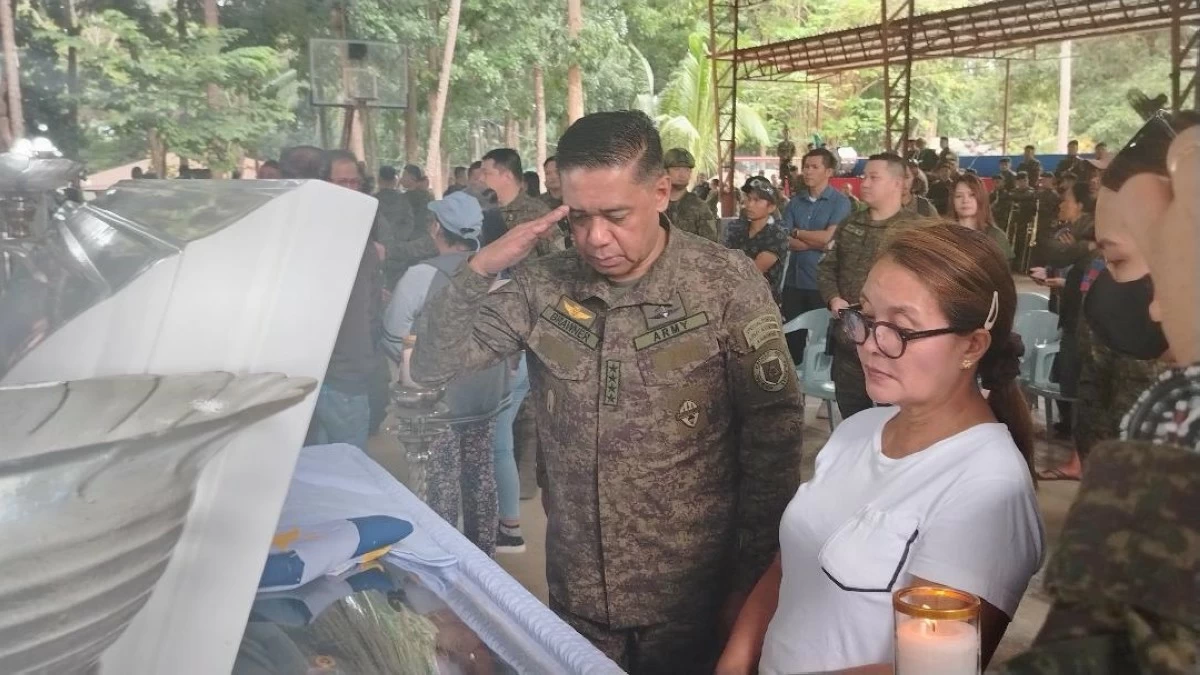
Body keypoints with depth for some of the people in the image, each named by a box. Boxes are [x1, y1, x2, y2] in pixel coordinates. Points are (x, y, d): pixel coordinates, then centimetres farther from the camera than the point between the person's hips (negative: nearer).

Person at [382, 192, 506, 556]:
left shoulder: (421, 275, -17)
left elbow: (394, 336, -13)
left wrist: (410, 365, 5)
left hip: (437, 394, -5)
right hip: (485, 391, 5)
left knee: (442, 484, 6)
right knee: (481, 476, 17)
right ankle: (483, 553, 31)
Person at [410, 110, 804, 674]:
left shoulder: (727, 284, -13)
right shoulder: (542, 285, -4)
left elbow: (772, 438, -9)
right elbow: (430, 365, -3)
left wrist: (753, 579, -8)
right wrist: (480, 269, -17)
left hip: (691, 597, -3)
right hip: (576, 595, 3)